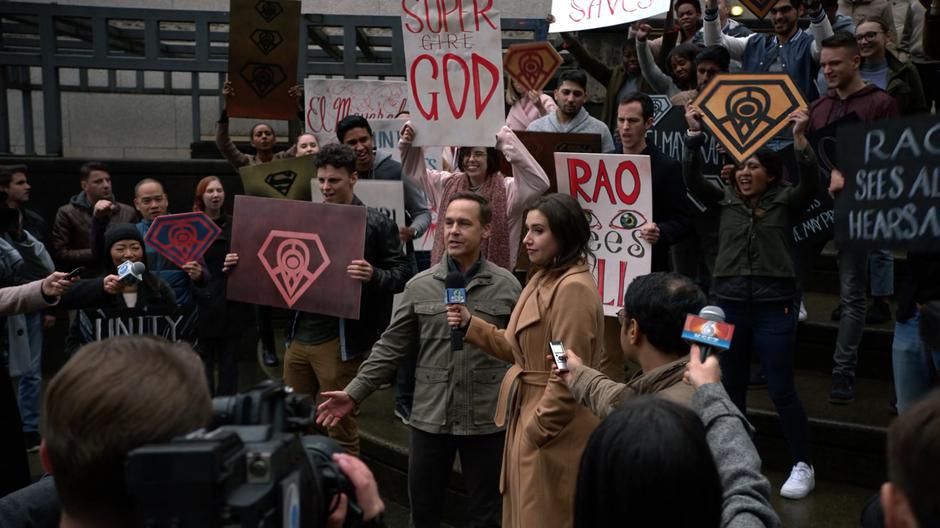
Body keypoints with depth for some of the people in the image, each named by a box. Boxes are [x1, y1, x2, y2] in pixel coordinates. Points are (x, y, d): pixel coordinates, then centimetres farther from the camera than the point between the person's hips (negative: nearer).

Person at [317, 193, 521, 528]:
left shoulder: (507, 286, -3)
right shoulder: (419, 286, 1)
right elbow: (391, 348, 5)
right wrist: (355, 393, -1)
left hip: (487, 420, -1)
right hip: (429, 417, 2)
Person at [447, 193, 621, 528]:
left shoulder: (573, 287, -21)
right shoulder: (545, 279, 11)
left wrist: (535, 431, -17)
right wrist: (470, 325, 5)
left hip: (552, 432, -10)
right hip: (529, 415, 10)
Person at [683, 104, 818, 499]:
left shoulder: (785, 200, 3)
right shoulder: (725, 199, 9)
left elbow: (810, 183, -15)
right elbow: (692, 181, -2)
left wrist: (799, 137, -26)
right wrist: (693, 136, -11)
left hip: (774, 303, -3)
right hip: (728, 300, 3)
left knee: (781, 390, 0)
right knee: (731, 387, 12)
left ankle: (803, 467, 14)